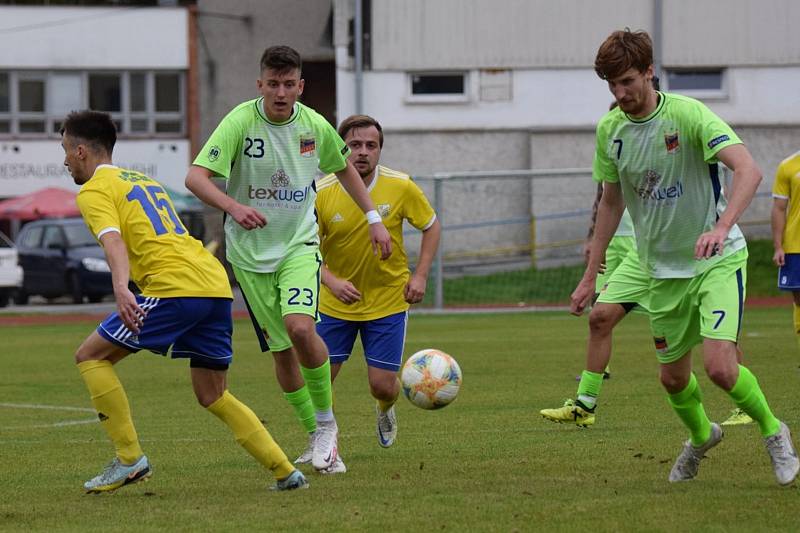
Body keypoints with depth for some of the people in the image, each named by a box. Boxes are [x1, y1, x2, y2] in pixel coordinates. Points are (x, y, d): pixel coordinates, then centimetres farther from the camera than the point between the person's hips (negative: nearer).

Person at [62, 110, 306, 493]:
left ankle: (130, 459, -1)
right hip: (217, 285, 8)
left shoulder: (94, 191, 3)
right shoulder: (144, 181, 30)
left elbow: (113, 240, -16)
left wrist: (121, 288, -31)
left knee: (91, 356, 3)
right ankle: (286, 473, 5)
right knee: (213, 397, 15)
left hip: (175, 288, -8)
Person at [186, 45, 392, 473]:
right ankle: (317, 436, 21)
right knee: (281, 350, 2)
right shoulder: (240, 122, -16)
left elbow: (344, 168, 17)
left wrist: (373, 218, 15)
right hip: (250, 252, 0)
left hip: (299, 244, 1)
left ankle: (326, 423, -4)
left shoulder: (314, 126, -4)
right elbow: (195, 177, -25)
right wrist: (234, 207, -42)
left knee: (301, 328, -23)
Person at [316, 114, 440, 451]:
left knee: (383, 385, -2)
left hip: (388, 300, 0)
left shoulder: (401, 187, -11)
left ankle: (385, 412, 37)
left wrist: (420, 275, -6)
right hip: (335, 305, 0)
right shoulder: (321, 194, -13)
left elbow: (431, 226, 4)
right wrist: (332, 282, -25)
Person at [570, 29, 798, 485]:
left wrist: (721, 228, -46)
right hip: (664, 269, 6)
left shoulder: (688, 114, -19)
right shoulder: (610, 130, 0)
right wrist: (591, 276, 14)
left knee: (720, 365, -20)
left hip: (718, 259, -5)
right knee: (673, 377, 12)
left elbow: (749, 171, -30)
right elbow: (611, 202, 14)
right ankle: (701, 436, 44)